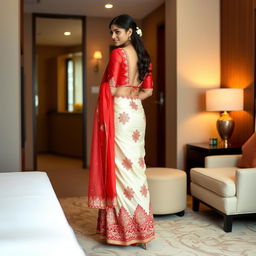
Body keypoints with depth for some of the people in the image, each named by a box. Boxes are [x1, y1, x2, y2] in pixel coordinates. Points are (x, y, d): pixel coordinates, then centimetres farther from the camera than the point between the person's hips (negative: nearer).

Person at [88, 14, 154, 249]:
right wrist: (130, 97, 11)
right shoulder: (143, 56, 14)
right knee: (135, 165, 11)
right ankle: (140, 227, 18)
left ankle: (128, 229, 5)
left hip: (120, 113, -8)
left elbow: (111, 89, -12)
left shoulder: (118, 53, -9)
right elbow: (148, 90, 15)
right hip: (137, 112, 8)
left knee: (121, 166, -2)